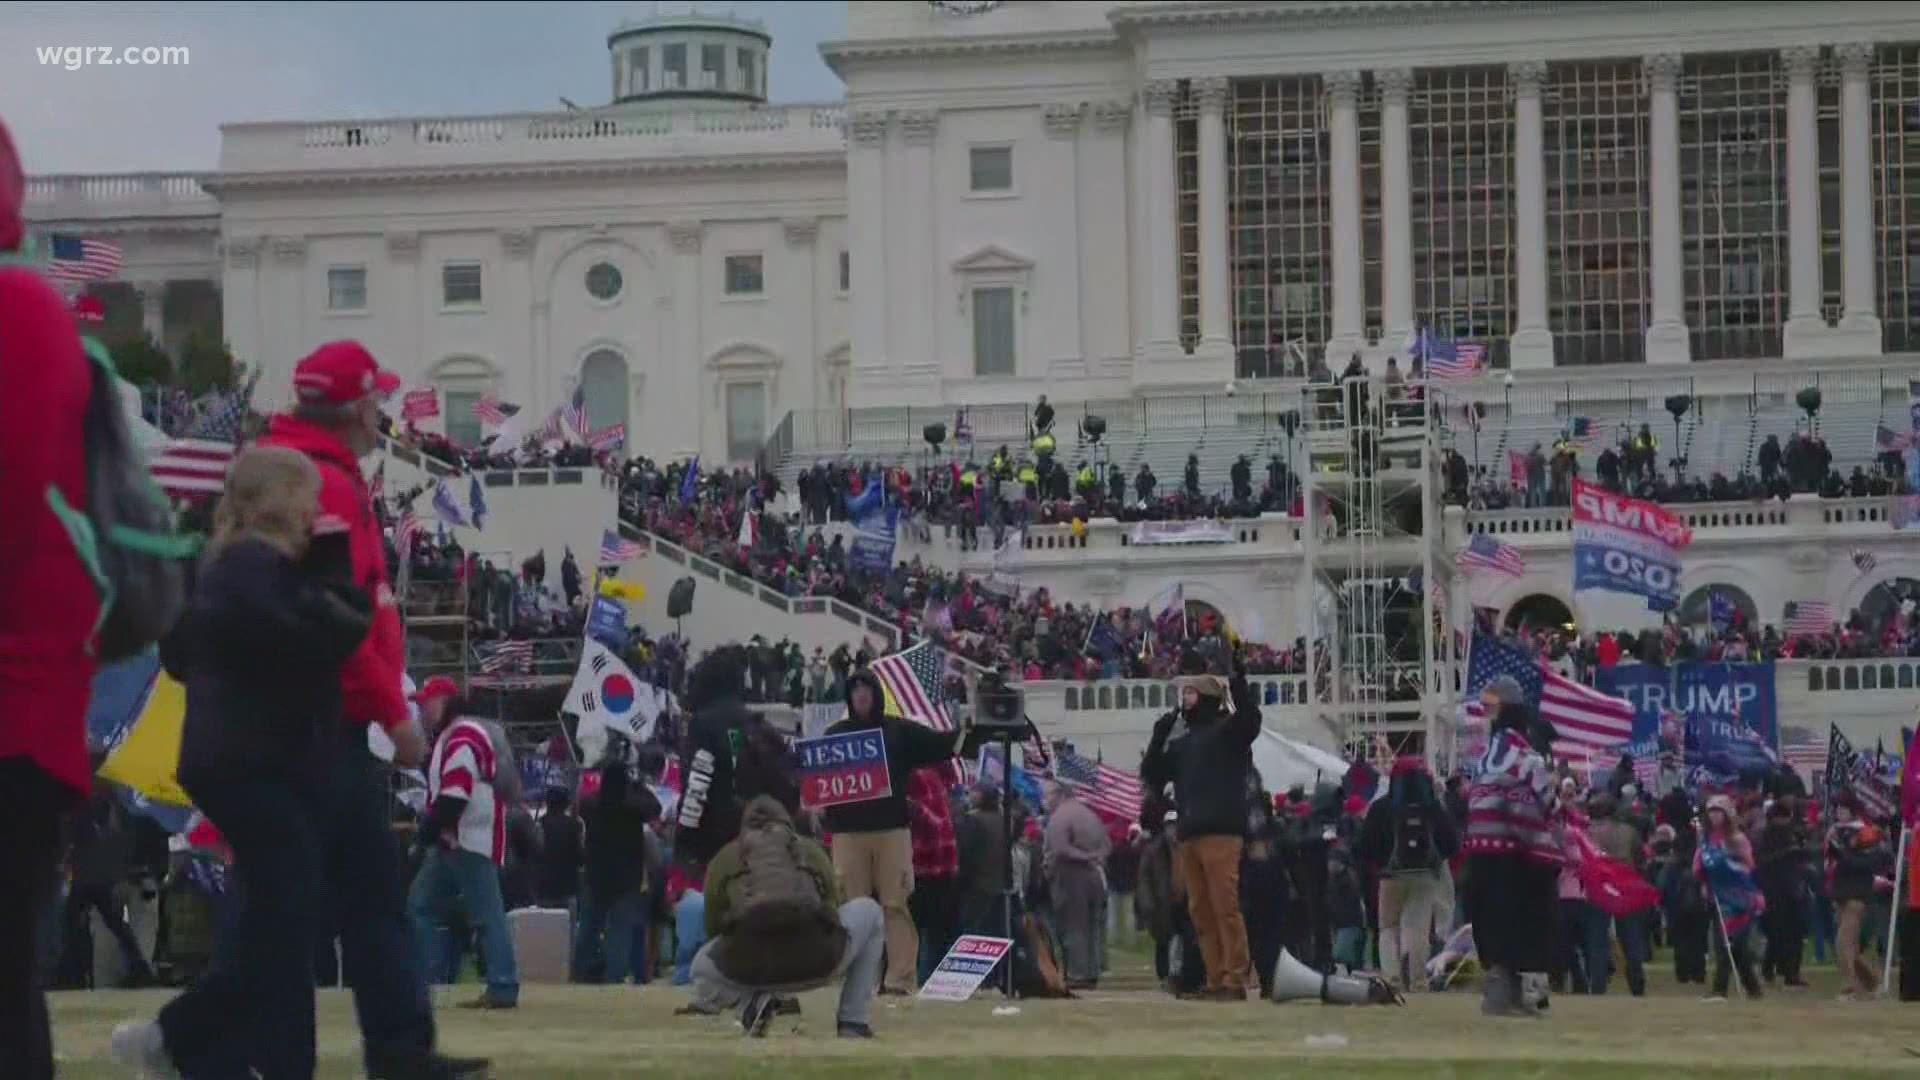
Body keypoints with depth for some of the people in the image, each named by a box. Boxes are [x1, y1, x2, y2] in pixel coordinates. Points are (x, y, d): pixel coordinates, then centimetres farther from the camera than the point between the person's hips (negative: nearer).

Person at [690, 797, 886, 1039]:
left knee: (702, 967, 37)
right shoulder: (811, 849, 27)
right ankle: (853, 1022, 22)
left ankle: (752, 1000, 4)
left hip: (747, 966, 1)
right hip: (815, 961, 0)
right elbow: (832, 911, 33)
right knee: (868, 911, 31)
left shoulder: (724, 857, 27)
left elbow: (714, 929, 32)